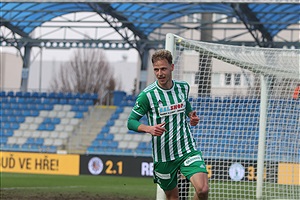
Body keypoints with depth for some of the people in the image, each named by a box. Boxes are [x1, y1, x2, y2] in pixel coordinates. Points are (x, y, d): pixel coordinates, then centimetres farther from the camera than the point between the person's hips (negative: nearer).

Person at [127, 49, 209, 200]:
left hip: (187, 150, 2)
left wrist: (191, 116, 3)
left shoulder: (183, 87, 2)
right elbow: (131, 122, -6)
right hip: (163, 155, -2)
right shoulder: (147, 95, -11)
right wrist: (149, 128, -25)